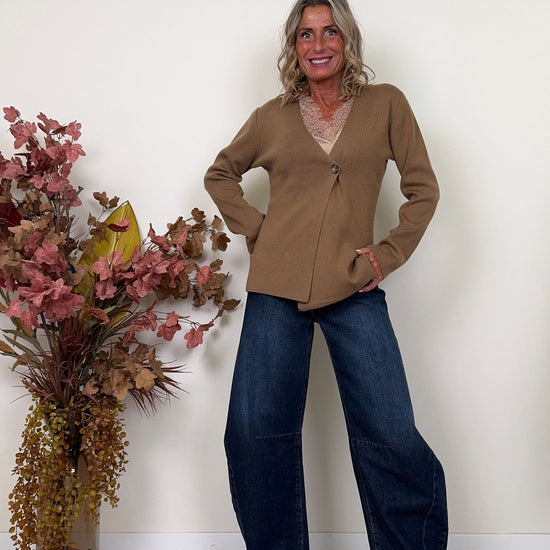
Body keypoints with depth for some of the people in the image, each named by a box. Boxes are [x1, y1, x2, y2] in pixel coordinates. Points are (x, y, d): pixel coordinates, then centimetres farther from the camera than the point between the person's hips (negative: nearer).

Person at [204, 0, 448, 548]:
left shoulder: (385, 105, 6)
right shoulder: (272, 118, 9)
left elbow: (422, 188, 9)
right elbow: (220, 175, 22)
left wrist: (389, 252, -2)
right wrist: (255, 230, 8)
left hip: (354, 291, -1)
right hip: (276, 289, 2)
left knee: (391, 436, -3)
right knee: (257, 431, 2)